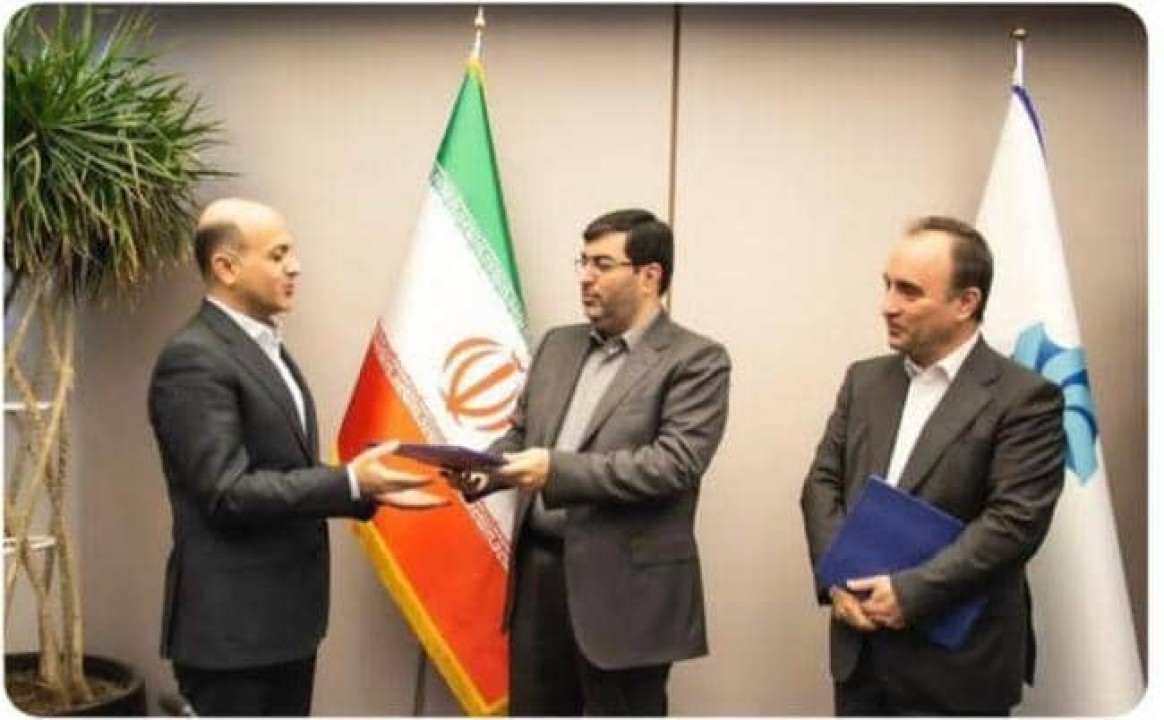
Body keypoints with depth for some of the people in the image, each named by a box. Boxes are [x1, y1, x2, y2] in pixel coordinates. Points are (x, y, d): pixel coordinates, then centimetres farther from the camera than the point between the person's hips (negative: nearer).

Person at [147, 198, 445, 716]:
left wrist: (366, 488, 2)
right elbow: (227, 492, -22)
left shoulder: (267, 348, 13)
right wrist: (350, 482, -23)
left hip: (285, 615, 9)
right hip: (230, 623, -9)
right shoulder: (193, 359, -17)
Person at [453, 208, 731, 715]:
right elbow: (520, 433, 17)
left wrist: (557, 470, -27)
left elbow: (677, 462, -19)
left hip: (625, 586, -6)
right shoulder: (558, 345, 12)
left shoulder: (696, 360, -8)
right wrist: (483, 470, -6)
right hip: (537, 570, 6)